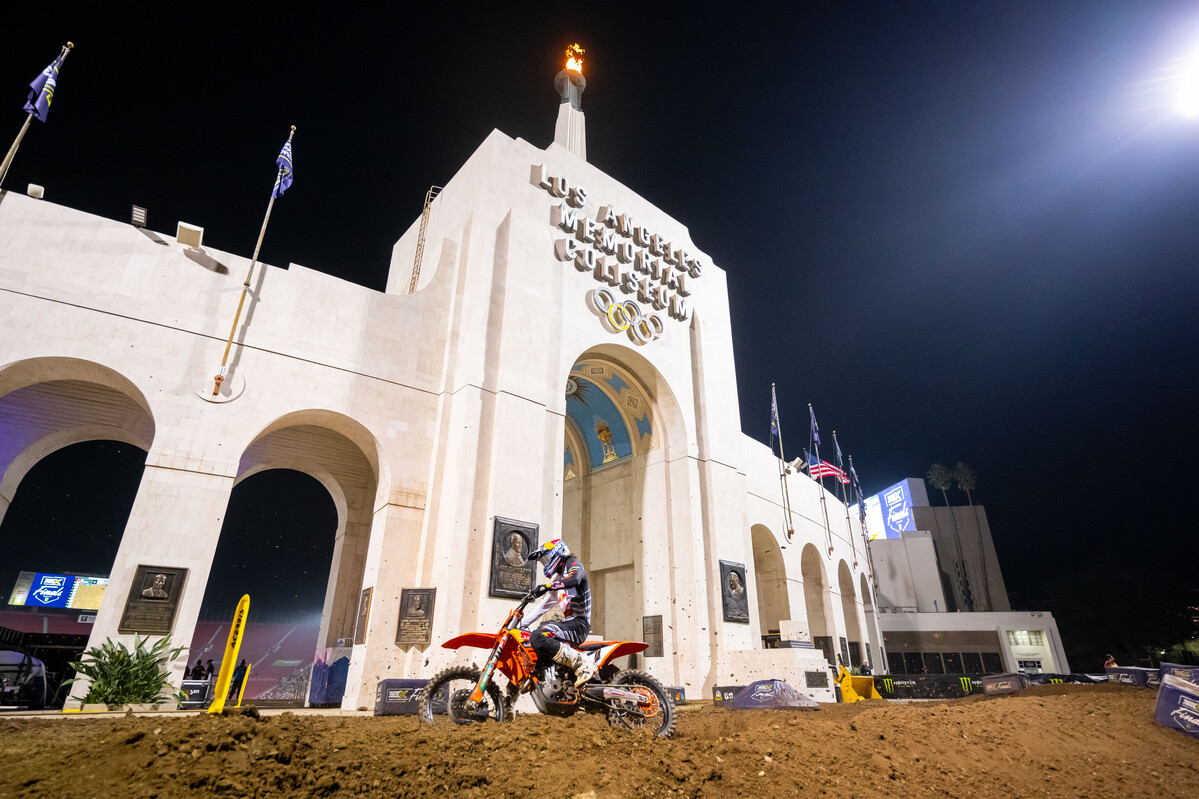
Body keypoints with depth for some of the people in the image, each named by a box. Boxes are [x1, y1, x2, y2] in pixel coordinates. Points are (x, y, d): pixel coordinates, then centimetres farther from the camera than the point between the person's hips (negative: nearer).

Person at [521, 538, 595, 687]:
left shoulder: (573, 563, 1)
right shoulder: (557, 578, 28)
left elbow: (575, 579, -25)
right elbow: (541, 605, 30)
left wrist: (547, 586, -32)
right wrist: (522, 623, 23)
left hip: (579, 622, -10)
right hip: (569, 622, 10)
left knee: (538, 637, -30)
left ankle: (583, 663, -29)